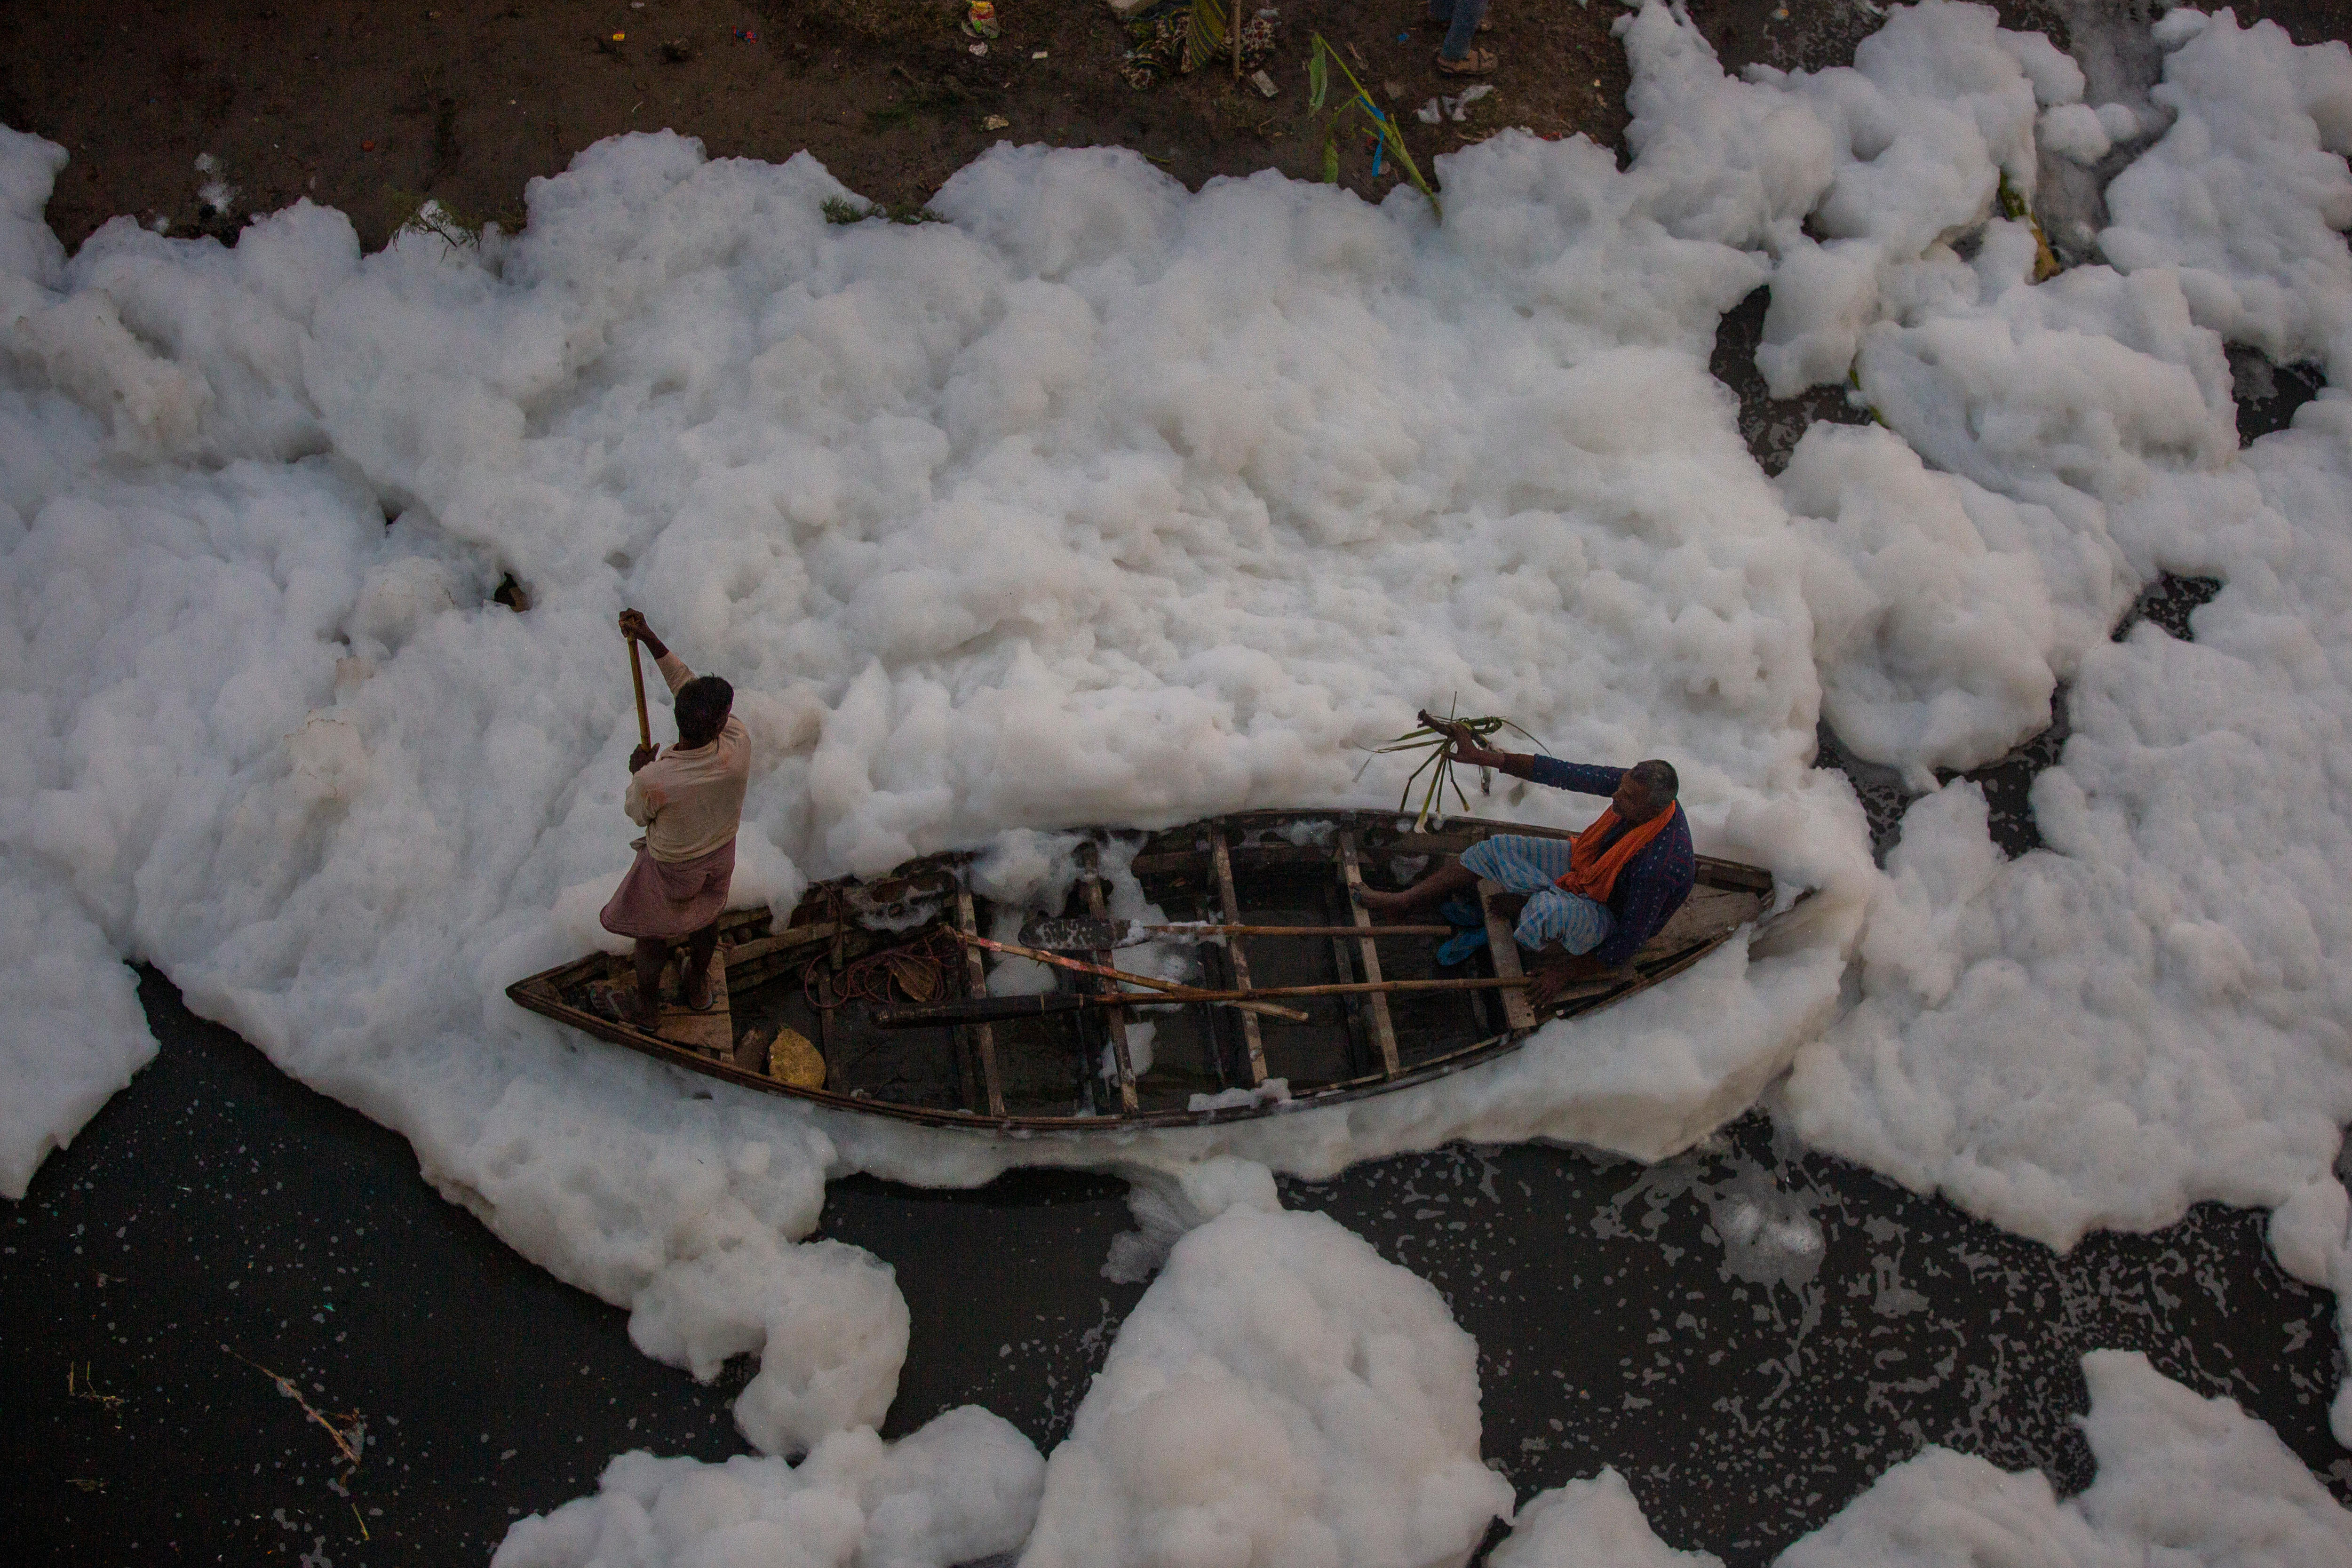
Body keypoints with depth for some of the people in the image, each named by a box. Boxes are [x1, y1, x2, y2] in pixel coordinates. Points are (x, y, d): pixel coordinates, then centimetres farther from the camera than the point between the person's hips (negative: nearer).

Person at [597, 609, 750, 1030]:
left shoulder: (653, 780, -41)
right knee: (706, 918, 32)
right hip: (720, 856, 4)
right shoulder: (739, 747, -34)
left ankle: (646, 1008, 49)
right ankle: (698, 987, 58)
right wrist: (650, 640, -22)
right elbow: (687, 682, -21)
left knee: (651, 935, 24)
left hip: (671, 868, -3)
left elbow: (637, 814, -14)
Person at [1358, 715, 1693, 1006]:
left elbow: (1627, 947, -28)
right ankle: (1402, 903, 16)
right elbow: (1562, 773, -18)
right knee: (1495, 849, 4)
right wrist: (1482, 757, -21)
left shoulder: (1661, 864, -39)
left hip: (1612, 919, -7)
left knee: (1546, 911, -39)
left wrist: (1569, 973, -19)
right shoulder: (1634, 783, -22)